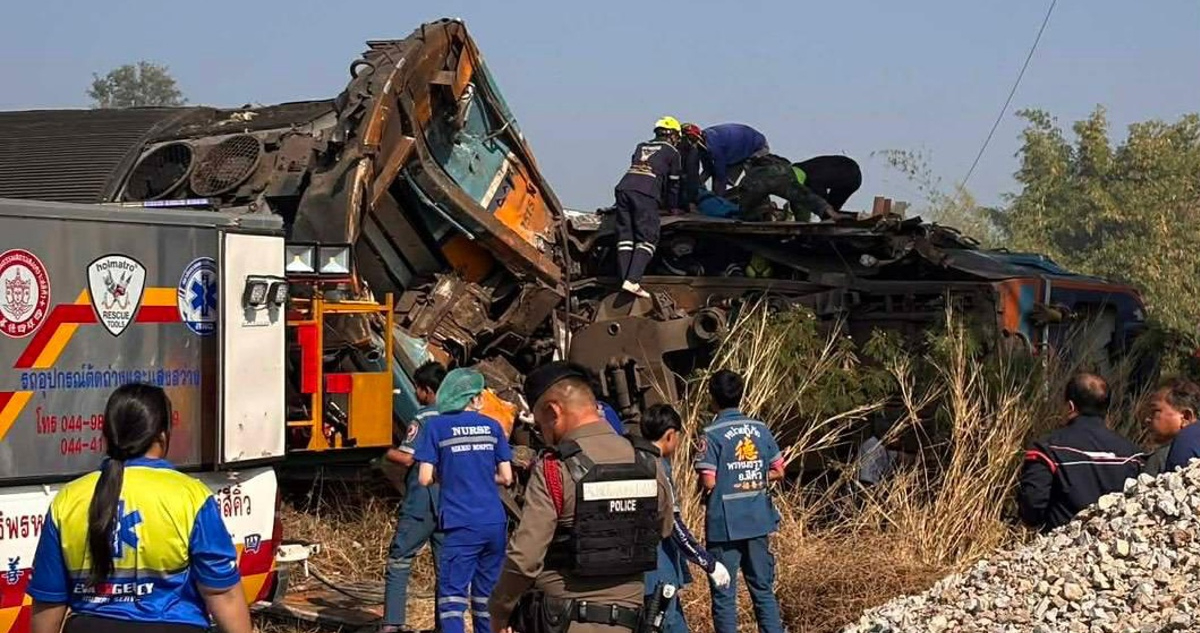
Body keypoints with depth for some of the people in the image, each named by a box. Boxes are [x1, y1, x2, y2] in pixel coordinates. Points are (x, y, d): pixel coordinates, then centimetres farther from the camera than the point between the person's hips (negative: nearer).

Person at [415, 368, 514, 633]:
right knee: (488, 595, 13)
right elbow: (506, 477, 7)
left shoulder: (436, 426, -2)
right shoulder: (492, 426, 7)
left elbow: (425, 478, -5)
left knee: (452, 594, -5)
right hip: (495, 522, 4)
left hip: (461, 524, -4)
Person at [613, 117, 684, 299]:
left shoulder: (641, 147, 32)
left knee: (625, 237, 5)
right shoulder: (672, 152, 18)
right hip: (646, 194, -5)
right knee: (647, 238, -6)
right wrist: (671, 206, 37)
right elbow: (673, 184, 20)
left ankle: (625, 280, -5)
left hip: (624, 187, 5)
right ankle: (632, 281, -22)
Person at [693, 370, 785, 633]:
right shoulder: (760, 429, 2)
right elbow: (778, 472, 6)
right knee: (763, 589, 13)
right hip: (758, 521, 5)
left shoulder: (712, 434, -12)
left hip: (724, 524, -5)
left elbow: (708, 482, -16)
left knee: (724, 594, 2)